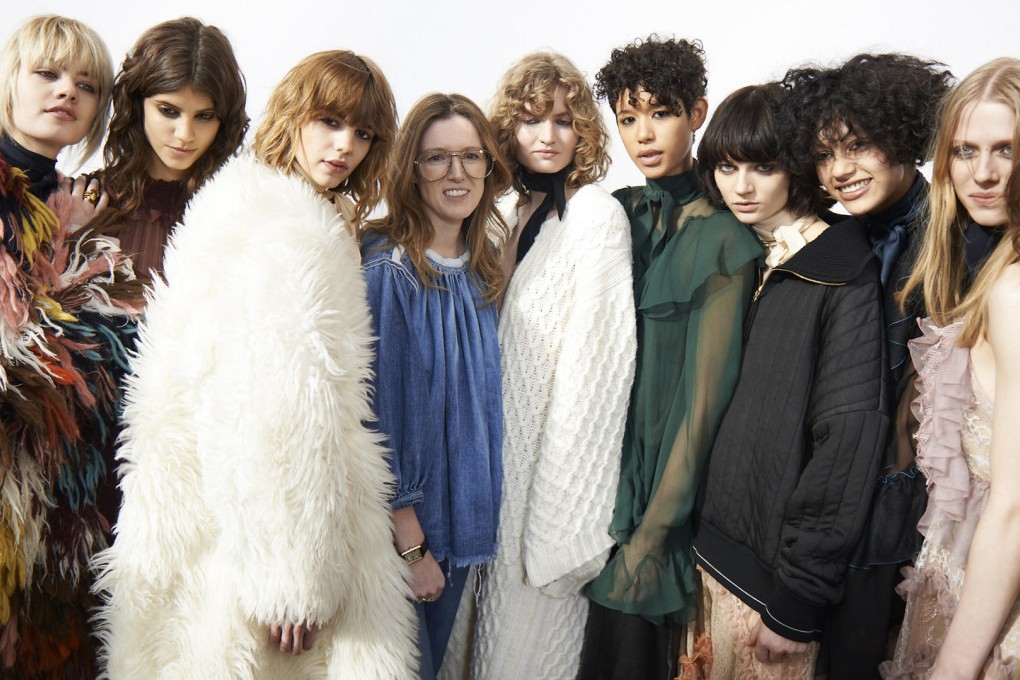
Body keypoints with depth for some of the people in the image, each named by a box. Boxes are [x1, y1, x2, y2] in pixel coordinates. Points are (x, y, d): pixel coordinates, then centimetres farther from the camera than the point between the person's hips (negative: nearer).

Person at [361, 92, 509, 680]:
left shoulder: (484, 269, 5)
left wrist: (478, 518, 8)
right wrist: (411, 544, -17)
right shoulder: (386, 268, -17)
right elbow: (375, 412, -18)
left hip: (460, 516, 6)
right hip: (396, 524, -6)